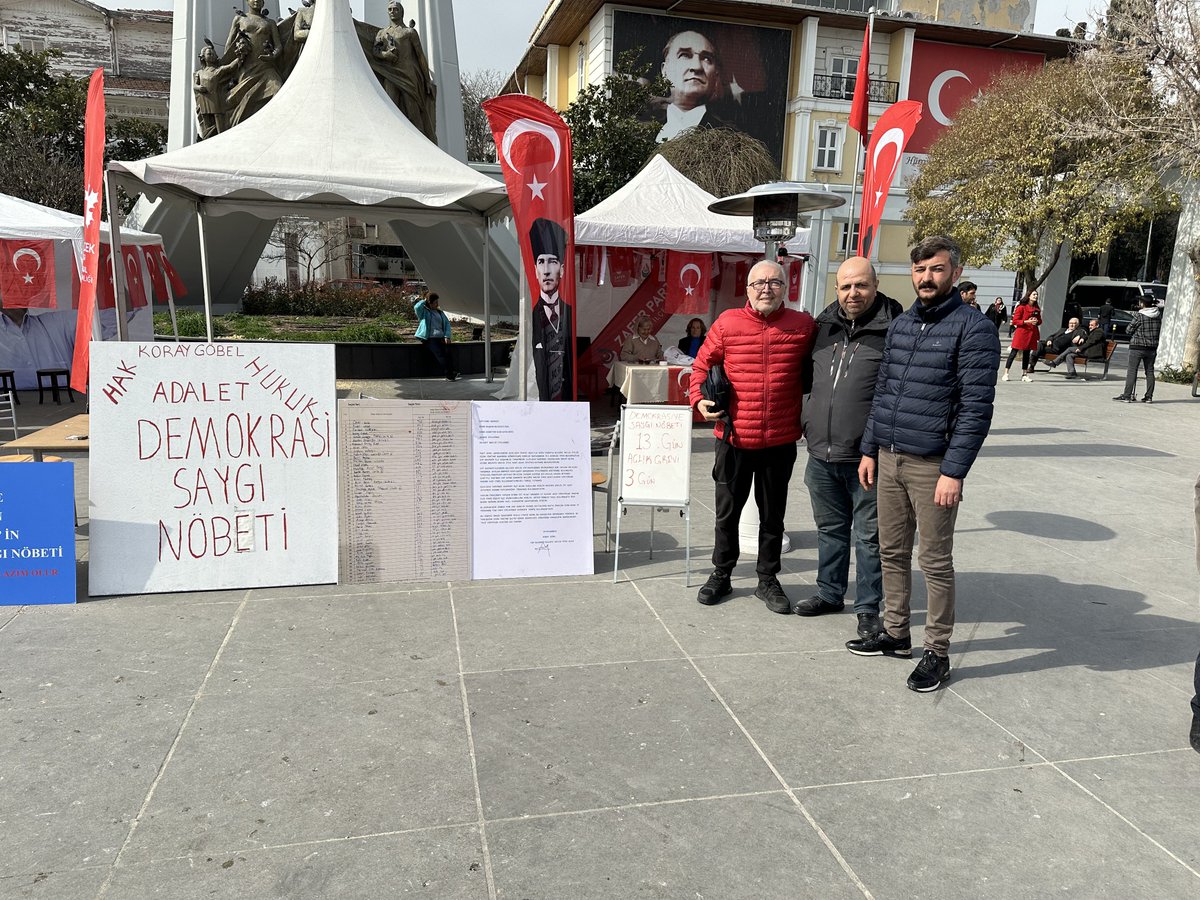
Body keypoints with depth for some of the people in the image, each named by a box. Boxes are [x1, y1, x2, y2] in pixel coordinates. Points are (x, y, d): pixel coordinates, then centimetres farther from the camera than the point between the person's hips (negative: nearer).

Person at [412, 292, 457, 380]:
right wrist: (424, 301, 5)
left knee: (447, 351, -24)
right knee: (440, 353, -27)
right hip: (429, 339, -4)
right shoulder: (424, 312, 9)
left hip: (441, 337, 4)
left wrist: (447, 336, 0)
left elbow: (447, 324, 16)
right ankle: (449, 374, -32)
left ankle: (451, 372, -32)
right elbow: (416, 307, -13)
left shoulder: (440, 313, 24)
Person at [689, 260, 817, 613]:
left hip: (781, 440, 1)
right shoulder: (727, 323, -3)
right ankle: (721, 575, 30)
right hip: (733, 437, 0)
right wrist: (699, 398, -7)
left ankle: (768, 580, 29)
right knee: (727, 511, 12)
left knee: (772, 514, 14)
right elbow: (702, 364, 7)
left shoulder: (804, 326, -1)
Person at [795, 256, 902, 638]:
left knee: (869, 535, 7)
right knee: (830, 528, 19)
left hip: (867, 457, -5)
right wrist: (808, 424, 16)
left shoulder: (894, 329, -9)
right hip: (821, 453, 6)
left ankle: (868, 607, 21)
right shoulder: (824, 325, 8)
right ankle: (830, 593, 35)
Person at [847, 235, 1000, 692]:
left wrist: (954, 472, -17)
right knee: (892, 552, 14)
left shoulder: (973, 329, -9)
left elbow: (977, 408, -13)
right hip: (889, 459, 6)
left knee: (935, 562, 3)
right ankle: (895, 633, 29)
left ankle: (937, 651, 15)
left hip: (931, 464, -6)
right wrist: (870, 450, 15)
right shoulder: (900, 325, 12)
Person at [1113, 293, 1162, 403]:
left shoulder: (1139, 316, -12)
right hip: (1152, 348, 5)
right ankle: (1149, 397, 12)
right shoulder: (1158, 315, 2)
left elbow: (1128, 331, -6)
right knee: (1150, 372, 10)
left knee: (1132, 371, -1)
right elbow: (1159, 331, 10)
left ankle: (1127, 395, -3)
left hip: (1137, 347, -5)